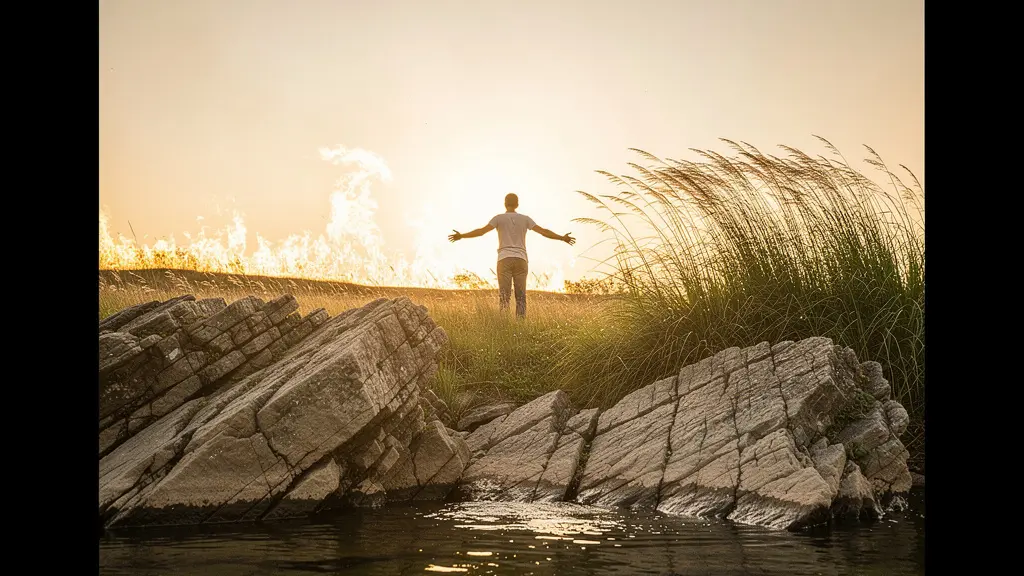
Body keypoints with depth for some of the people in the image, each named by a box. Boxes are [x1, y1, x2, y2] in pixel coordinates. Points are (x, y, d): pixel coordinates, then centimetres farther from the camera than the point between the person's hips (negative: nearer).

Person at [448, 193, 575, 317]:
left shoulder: (499, 218, 4)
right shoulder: (524, 219, 9)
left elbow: (481, 231, -6)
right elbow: (543, 231, 4)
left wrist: (461, 236, -2)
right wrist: (563, 238, 10)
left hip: (504, 259, -1)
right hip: (521, 260, 2)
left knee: (504, 295, -5)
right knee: (520, 295, 2)